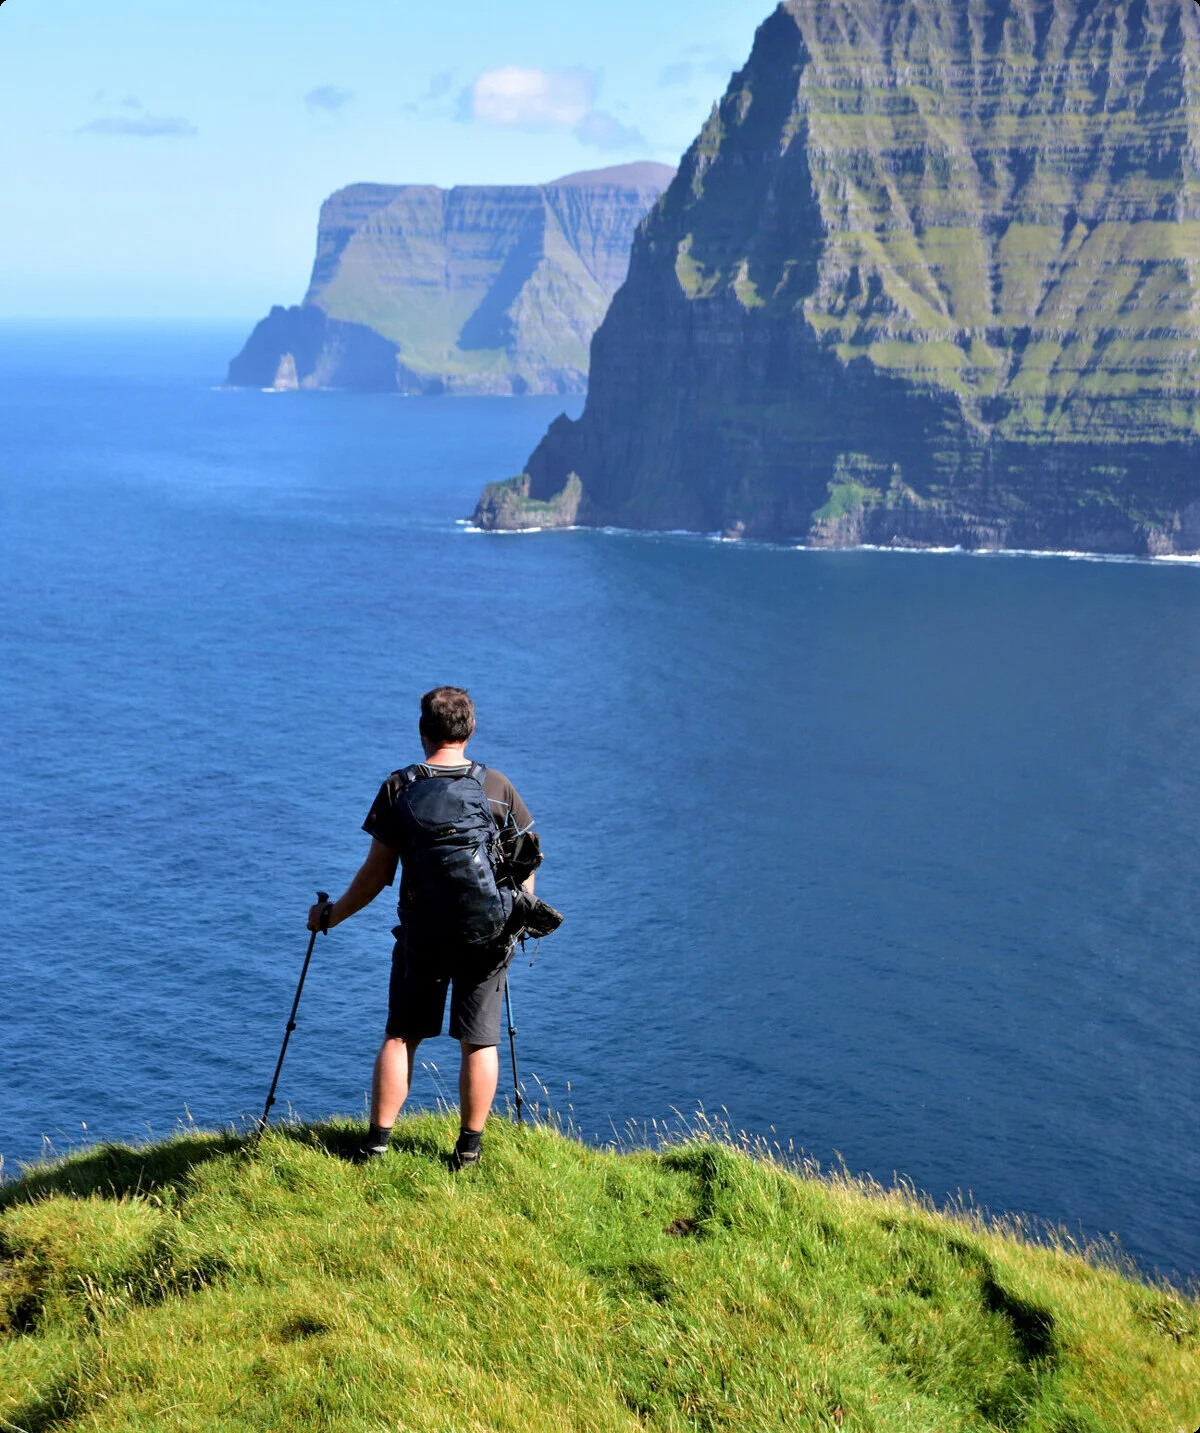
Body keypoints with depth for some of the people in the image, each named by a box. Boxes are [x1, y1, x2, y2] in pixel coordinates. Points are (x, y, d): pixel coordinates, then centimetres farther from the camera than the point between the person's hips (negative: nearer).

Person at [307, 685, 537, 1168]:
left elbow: (376, 874, -5)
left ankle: (377, 1142, 11)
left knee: (400, 1037, 10)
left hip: (422, 937, -1)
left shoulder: (399, 787, -6)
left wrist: (331, 915, 9)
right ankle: (469, 1147, 10)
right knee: (479, 1042, 8)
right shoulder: (498, 786, -2)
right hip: (488, 935, 1)